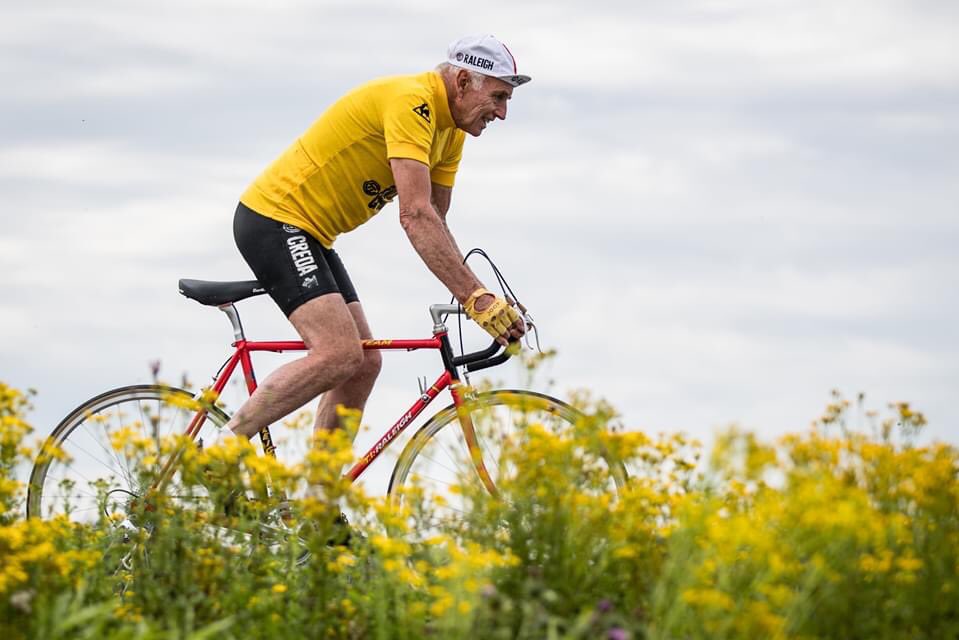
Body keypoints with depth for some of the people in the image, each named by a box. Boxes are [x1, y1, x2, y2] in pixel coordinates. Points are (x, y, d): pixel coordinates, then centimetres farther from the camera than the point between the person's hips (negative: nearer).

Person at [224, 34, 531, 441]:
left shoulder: (450, 128, 9)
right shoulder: (411, 102, -23)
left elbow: (433, 223, 11)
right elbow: (415, 216, -31)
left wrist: (476, 295, -3)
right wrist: (476, 297, -34)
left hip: (309, 235, 10)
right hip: (274, 220, -10)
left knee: (364, 363, 5)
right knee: (339, 355, -22)